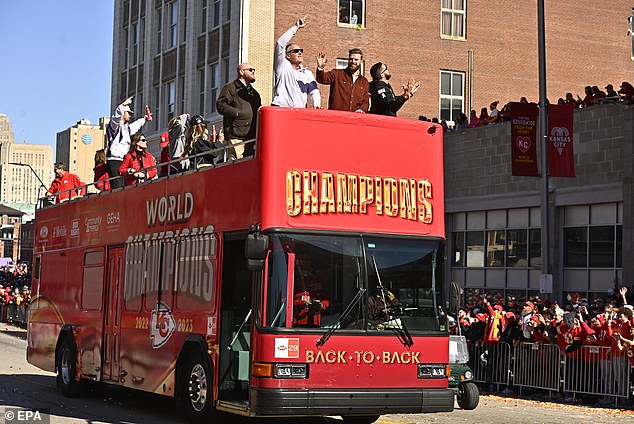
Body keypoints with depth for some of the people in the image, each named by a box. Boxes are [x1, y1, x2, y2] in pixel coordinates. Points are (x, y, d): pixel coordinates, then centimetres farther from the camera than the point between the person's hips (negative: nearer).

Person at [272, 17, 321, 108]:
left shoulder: (307, 73, 24)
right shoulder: (282, 66, 10)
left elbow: (314, 91, 17)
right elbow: (280, 43, 1)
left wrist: (316, 105, -4)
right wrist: (296, 27, 3)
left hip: (299, 111, 4)